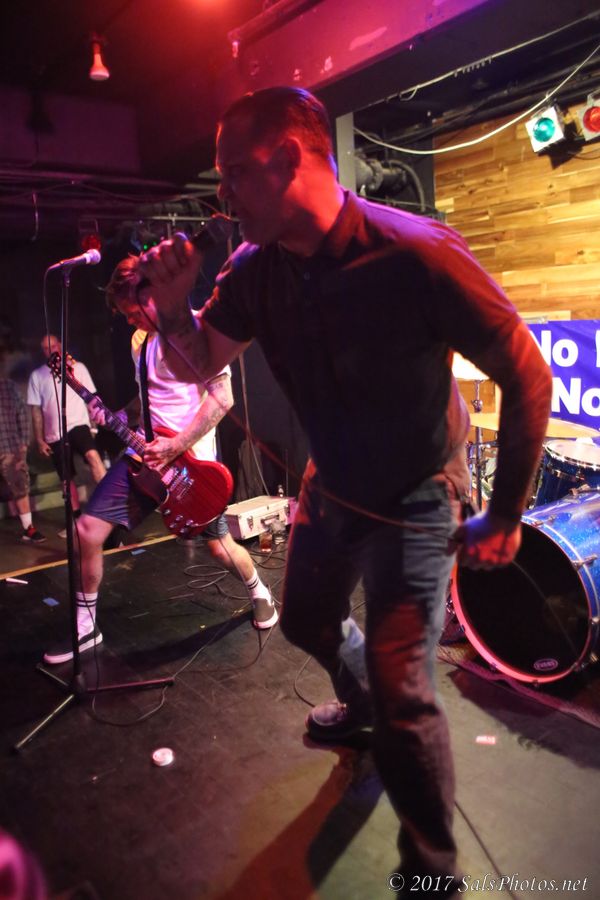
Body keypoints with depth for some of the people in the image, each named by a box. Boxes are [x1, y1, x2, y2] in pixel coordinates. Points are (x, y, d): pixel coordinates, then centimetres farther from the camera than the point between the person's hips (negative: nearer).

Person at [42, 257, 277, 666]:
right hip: (147, 451, 7)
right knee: (89, 528, -1)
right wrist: (117, 415, 4)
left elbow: (222, 397, -19)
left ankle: (260, 593, 37)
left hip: (191, 456, -7)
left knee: (218, 545, 5)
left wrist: (176, 446, -22)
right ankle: (86, 626, 17)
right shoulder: (140, 339, 12)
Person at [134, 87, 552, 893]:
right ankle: (361, 704, 59)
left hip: (414, 503, -6)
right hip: (332, 485, 7)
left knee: (402, 694, -10)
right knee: (307, 622, 25)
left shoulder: (416, 255, -29)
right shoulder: (255, 268, -9)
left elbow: (529, 378, -20)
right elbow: (198, 364, 3)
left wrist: (506, 517, -14)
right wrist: (173, 308, -19)